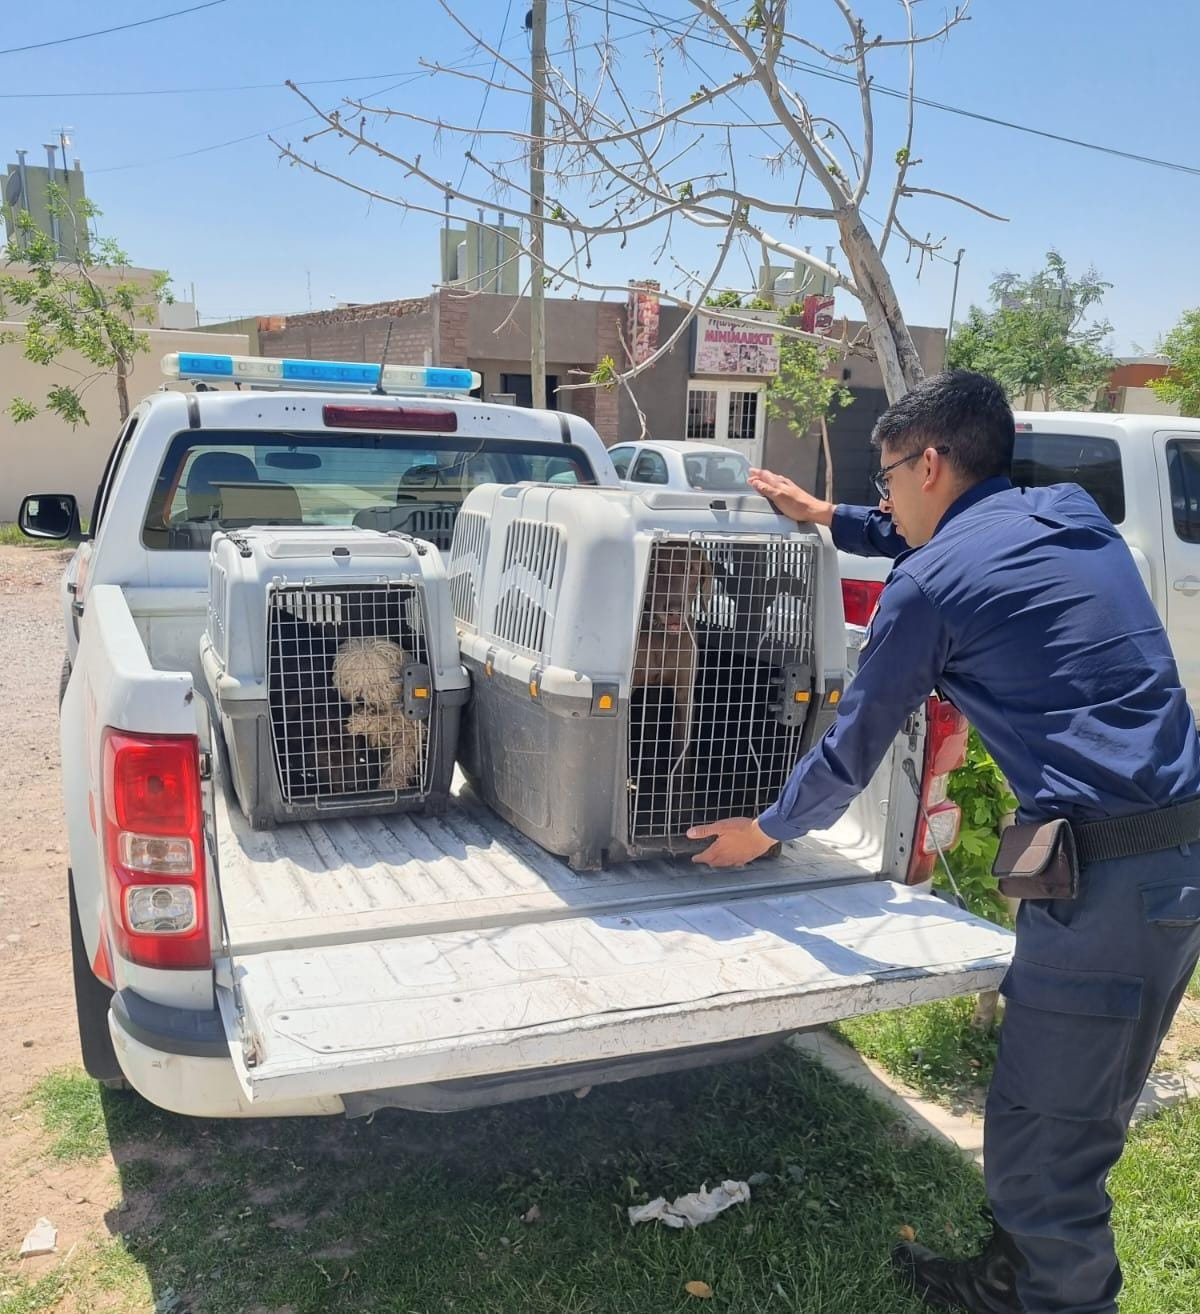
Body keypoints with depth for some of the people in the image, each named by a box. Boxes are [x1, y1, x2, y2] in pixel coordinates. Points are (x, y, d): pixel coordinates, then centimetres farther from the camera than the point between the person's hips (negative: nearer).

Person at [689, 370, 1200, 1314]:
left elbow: (853, 749, 3)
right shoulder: (1076, 516, 15)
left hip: (1105, 873, -9)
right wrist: (828, 518, 42)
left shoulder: (930, 585, -7)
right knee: (1078, 1115, 22)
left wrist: (766, 832, 19)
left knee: (1044, 1140, 4)